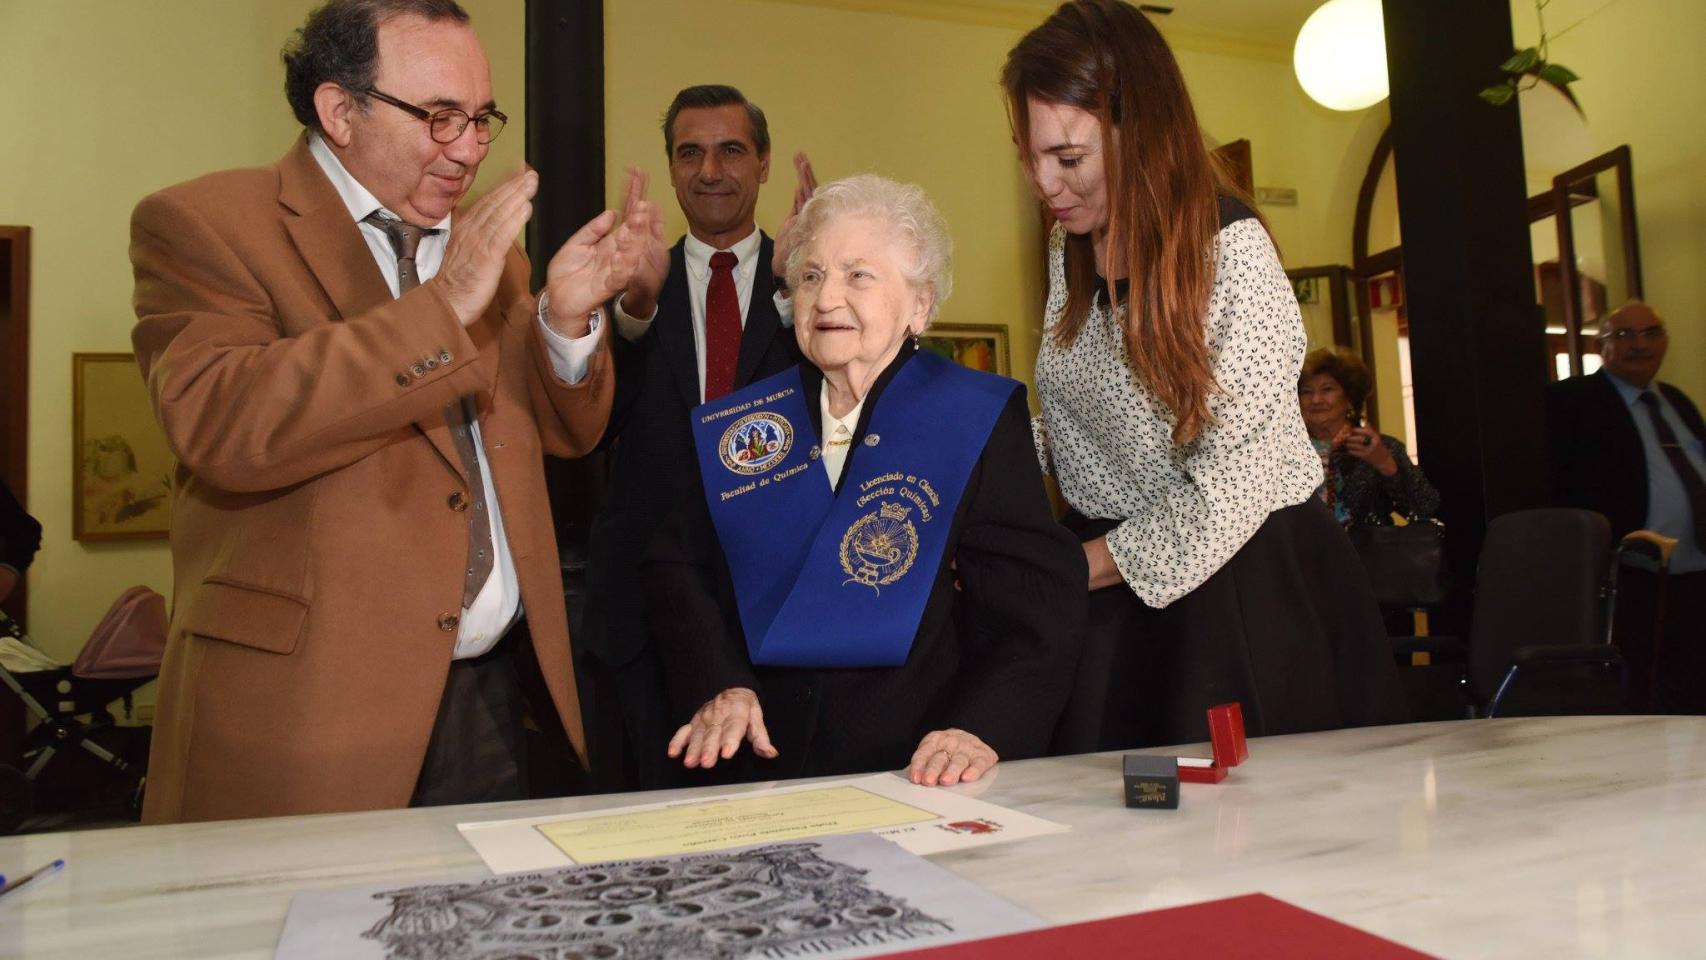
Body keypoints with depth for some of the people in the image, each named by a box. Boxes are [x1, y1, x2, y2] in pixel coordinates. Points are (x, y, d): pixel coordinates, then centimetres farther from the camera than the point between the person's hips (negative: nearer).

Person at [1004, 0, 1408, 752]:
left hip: (1240, 582, -5)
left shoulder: (1231, 250, -18)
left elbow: (1230, 490, -19)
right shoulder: (1069, 251, 5)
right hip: (1109, 585, 6)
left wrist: (1072, 571, -14)